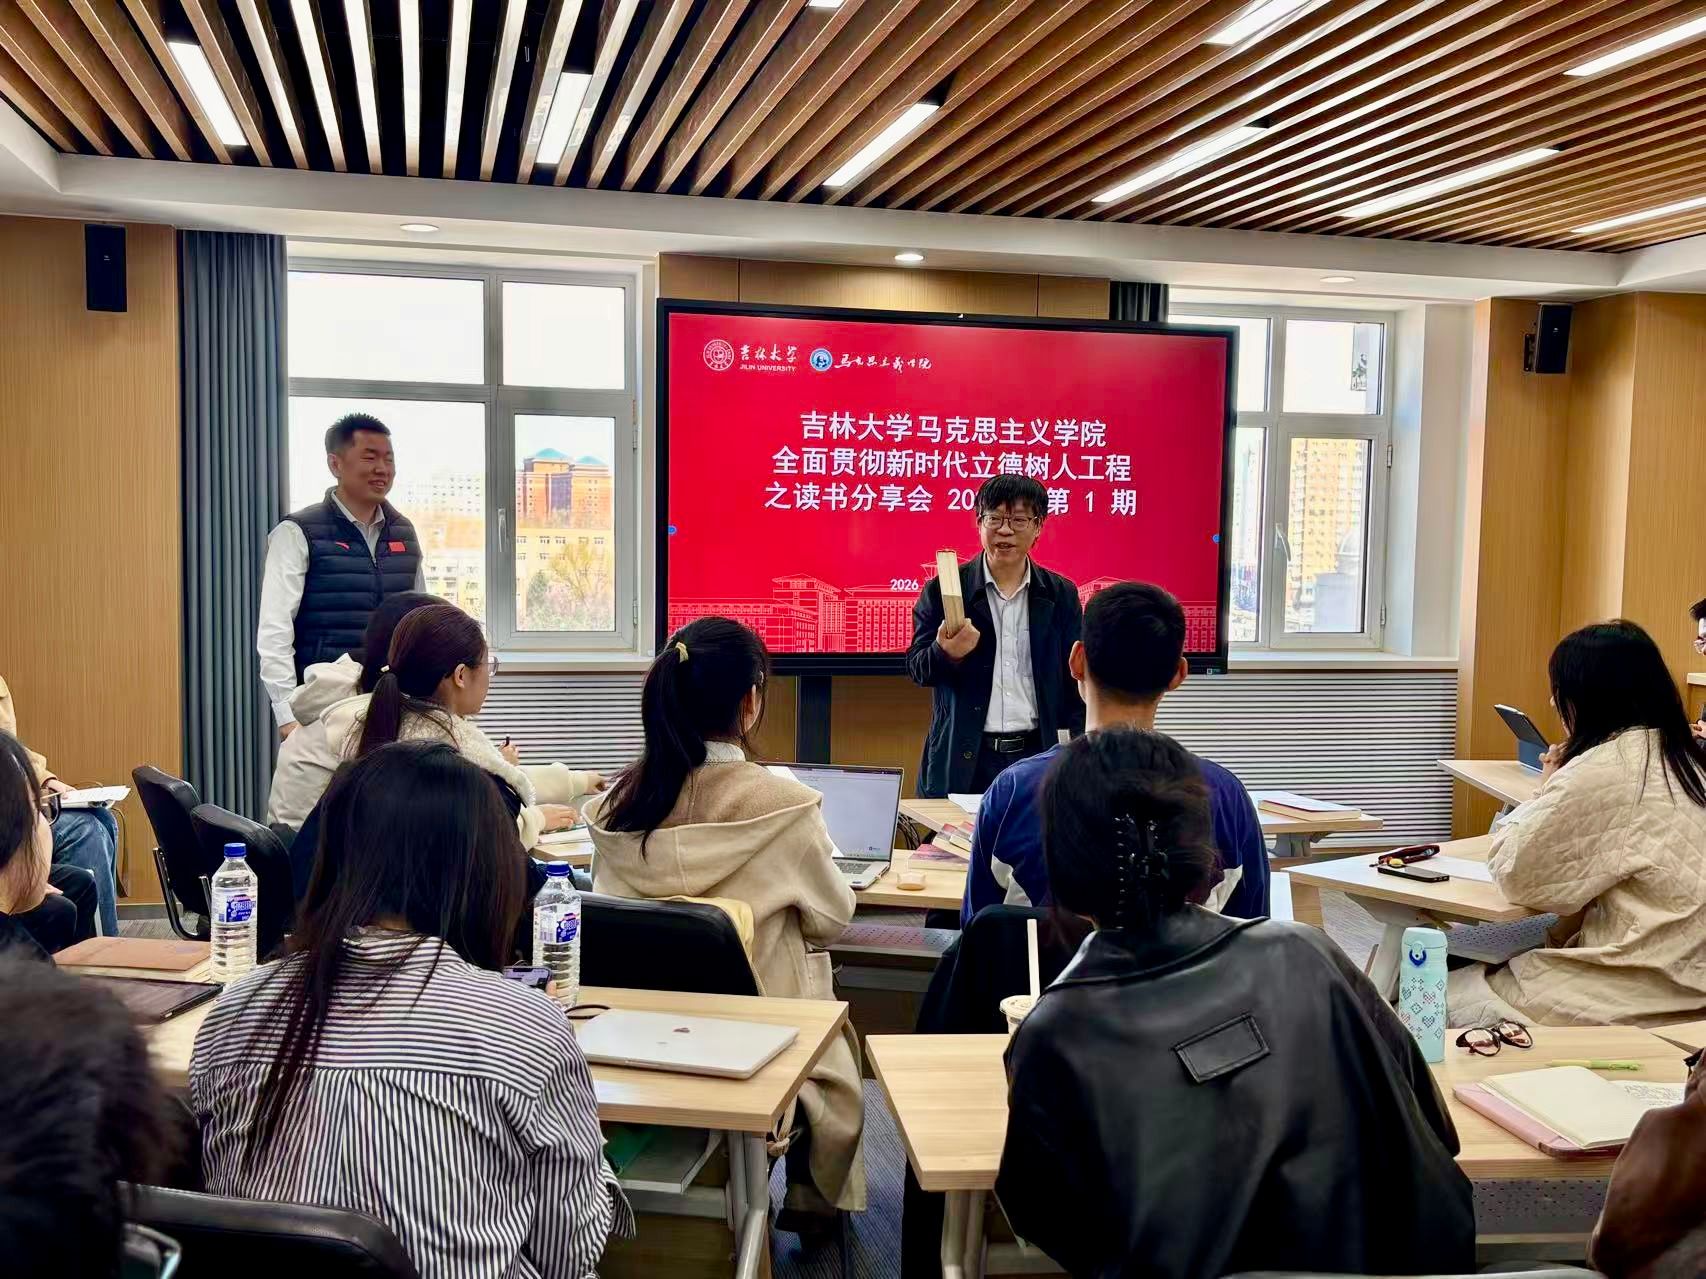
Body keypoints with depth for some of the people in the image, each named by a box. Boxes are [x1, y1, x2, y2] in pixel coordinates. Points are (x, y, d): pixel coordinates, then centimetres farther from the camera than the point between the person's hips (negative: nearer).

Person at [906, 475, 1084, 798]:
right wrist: (946, 653, -22)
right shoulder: (942, 590, 2)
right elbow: (917, 668, 0)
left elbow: (1074, 682, 9)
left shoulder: (1061, 595, 7)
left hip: (1036, 757, 1)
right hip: (962, 761, -1)